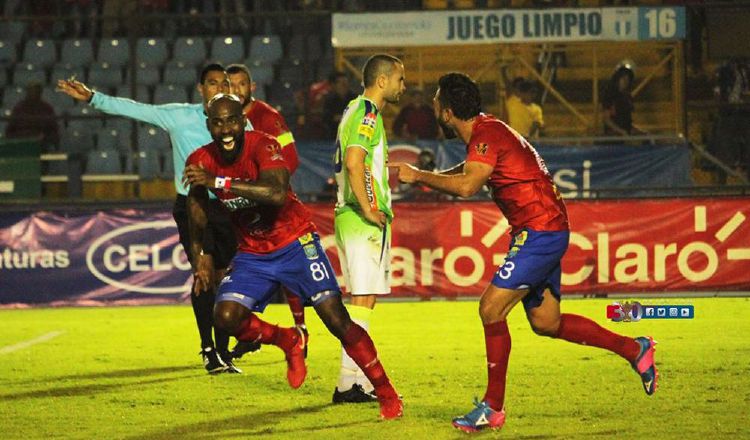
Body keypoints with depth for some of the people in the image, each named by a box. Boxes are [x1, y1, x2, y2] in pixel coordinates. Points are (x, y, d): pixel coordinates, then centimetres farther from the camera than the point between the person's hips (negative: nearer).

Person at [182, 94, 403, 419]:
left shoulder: (262, 146, -22)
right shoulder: (200, 162, -8)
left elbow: (277, 193, -41)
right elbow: (197, 217, 7)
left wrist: (220, 182, -40)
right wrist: (201, 256, -5)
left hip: (295, 243, -4)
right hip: (252, 254, 4)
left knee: (338, 321, -10)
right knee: (226, 317, -18)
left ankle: (386, 394, 3)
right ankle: (289, 342, 11)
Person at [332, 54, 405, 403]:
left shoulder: (356, 111, 19)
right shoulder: (368, 115, -12)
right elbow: (353, 162, -25)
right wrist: (369, 211, -22)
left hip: (349, 217, 10)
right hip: (365, 221, -10)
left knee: (362, 300, 11)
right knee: (362, 299, -10)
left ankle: (356, 381, 12)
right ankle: (349, 384, -11)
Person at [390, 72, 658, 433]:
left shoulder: (487, 135, -17)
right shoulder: (484, 131, 14)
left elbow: (466, 186, -31)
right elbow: (465, 173, 30)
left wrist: (419, 176, -20)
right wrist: (414, 174, 19)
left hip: (540, 232, -10)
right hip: (545, 232, 10)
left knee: (492, 308, -11)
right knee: (545, 322, 14)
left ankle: (493, 408, -6)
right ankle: (634, 349, 22)